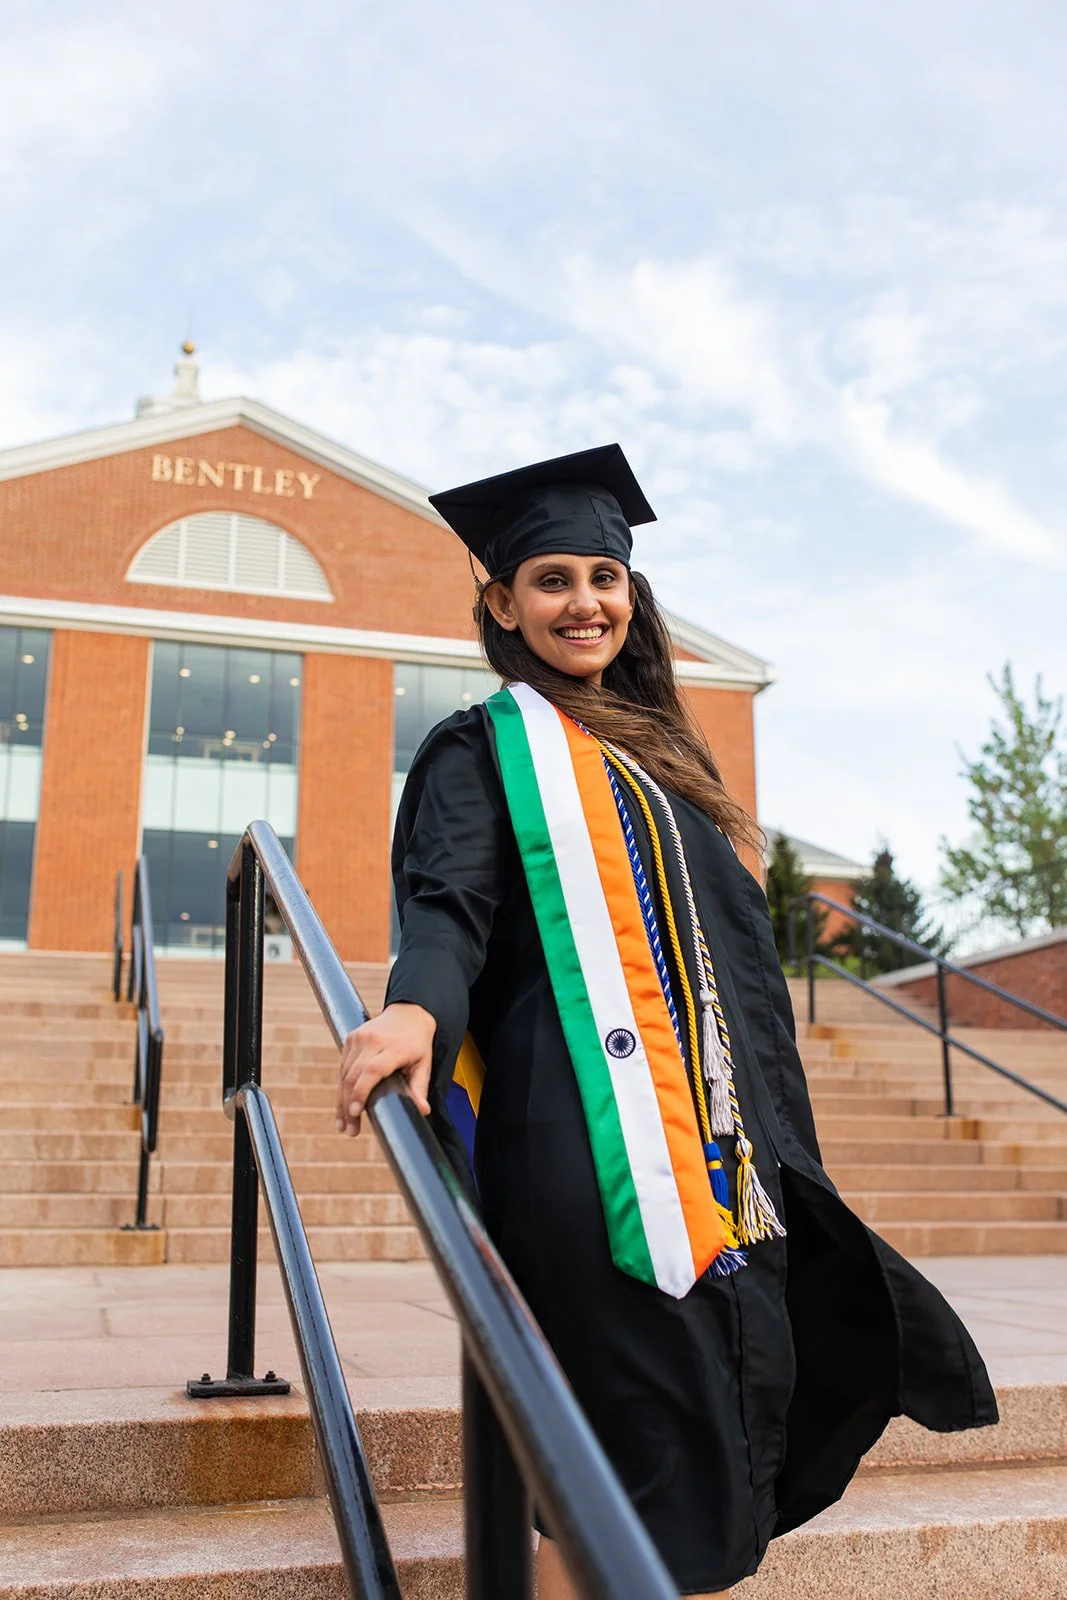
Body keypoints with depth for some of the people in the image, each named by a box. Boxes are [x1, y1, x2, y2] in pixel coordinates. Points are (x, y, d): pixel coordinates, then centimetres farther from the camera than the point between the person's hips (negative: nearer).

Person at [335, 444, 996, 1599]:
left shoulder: (660, 755, 23)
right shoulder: (486, 748, 4)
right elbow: (448, 900, -12)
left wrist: (774, 1146, 20)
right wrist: (415, 1006, -35)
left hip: (718, 1145, 7)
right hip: (588, 1145, -7)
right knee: (644, 1456, -11)